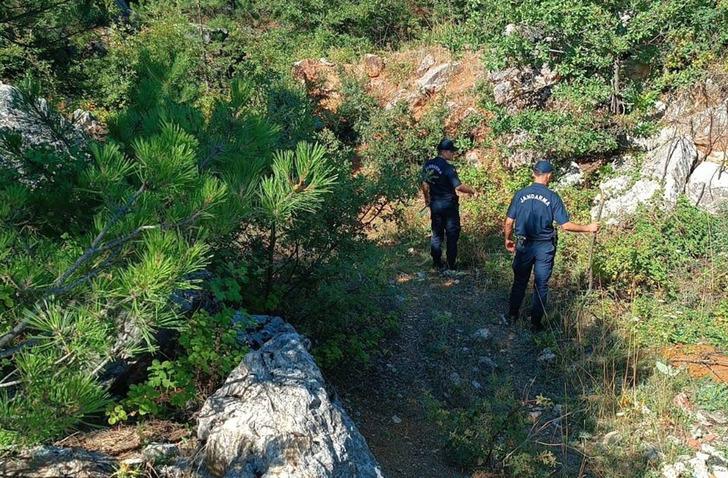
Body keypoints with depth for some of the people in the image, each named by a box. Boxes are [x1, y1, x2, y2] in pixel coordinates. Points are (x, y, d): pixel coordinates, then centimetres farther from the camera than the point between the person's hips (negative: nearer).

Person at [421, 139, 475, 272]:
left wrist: (427, 200, 21)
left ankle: (437, 264, 17)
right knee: (452, 235, 5)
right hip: (449, 205, -6)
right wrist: (471, 190, -5)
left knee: (437, 234, 13)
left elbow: (425, 185, 8)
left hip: (434, 205, 6)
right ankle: (452, 265, 10)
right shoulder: (447, 167, -19)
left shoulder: (428, 164, 1)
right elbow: (458, 187, -22)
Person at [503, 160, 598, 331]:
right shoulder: (553, 197, -11)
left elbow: (509, 222, -3)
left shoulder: (520, 194, -6)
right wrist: (588, 228, 1)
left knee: (520, 281, 19)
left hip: (524, 245, 2)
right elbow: (566, 225, -11)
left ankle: (513, 315, 30)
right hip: (544, 247, -2)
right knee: (541, 285, 10)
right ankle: (536, 322, 16)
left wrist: (508, 239, 14)